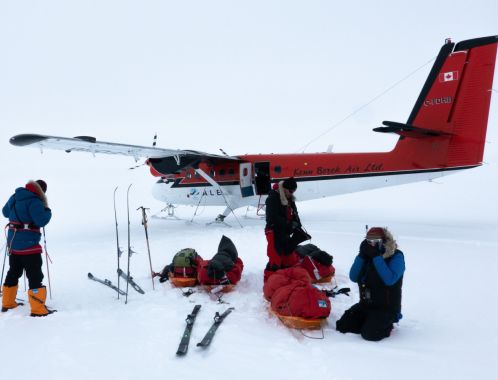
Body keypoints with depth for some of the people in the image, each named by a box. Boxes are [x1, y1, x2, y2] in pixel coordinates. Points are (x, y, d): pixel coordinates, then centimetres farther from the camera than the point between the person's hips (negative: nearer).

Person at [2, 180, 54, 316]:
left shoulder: (15, 197, 8)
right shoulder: (34, 201, -18)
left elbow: (5, 212, 23)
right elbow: (41, 220, -24)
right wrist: (47, 211, -7)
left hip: (13, 241, 9)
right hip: (28, 244, -9)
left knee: (13, 273, 21)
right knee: (35, 276, -4)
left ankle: (8, 303, 33)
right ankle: (38, 309, -4)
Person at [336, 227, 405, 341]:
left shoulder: (396, 256, -12)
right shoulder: (368, 255, 3)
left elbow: (390, 280, -28)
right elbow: (354, 278, -5)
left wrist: (377, 257, -28)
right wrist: (361, 256, -15)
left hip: (386, 307, -5)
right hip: (365, 304, 6)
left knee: (369, 334, -23)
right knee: (342, 326, -5)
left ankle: (387, 325, 6)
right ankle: (369, 322, 16)